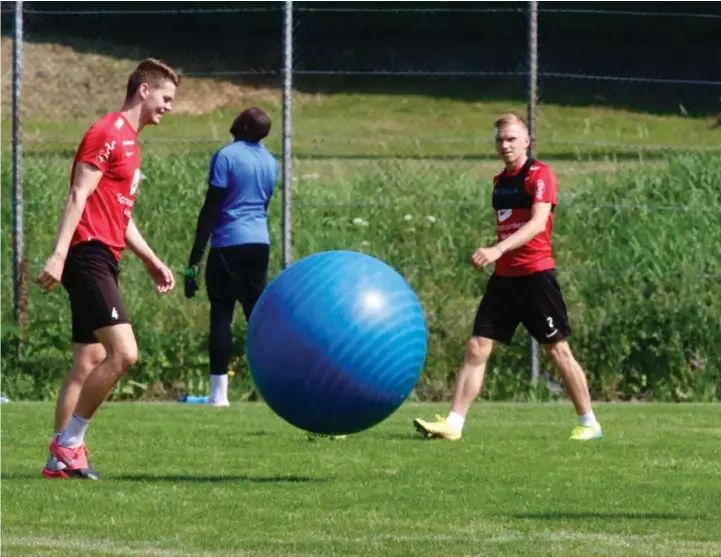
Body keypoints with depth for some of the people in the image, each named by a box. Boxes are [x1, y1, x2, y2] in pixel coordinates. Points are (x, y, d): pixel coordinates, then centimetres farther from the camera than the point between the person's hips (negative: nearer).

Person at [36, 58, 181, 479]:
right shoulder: (109, 133, -9)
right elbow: (78, 196, -17)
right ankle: (69, 443, -11)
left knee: (89, 364, 9)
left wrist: (152, 261, 24)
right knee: (124, 352, -19)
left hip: (103, 262, 11)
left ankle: (61, 458, 10)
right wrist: (59, 254, -24)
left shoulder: (129, 142, 21)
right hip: (89, 255, -11)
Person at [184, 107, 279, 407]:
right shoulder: (270, 162, 11)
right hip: (260, 244, 6)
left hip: (229, 244, -6)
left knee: (221, 315, -2)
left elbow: (211, 209, -11)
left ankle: (219, 392, -6)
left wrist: (195, 259, -10)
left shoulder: (226, 156, -9)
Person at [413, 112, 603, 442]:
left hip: (536, 275, -7)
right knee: (477, 348, -3)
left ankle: (589, 423, 12)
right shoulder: (500, 181, 14)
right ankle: (453, 423, -6)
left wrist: (498, 249, -36)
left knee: (558, 350, 0)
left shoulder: (540, 176, -10)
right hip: (504, 276, 7)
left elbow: (538, 223, -24)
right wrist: (491, 256, 13)